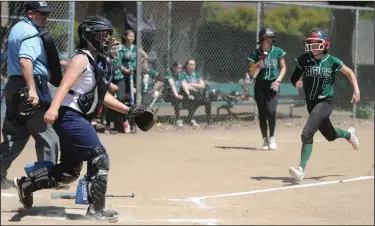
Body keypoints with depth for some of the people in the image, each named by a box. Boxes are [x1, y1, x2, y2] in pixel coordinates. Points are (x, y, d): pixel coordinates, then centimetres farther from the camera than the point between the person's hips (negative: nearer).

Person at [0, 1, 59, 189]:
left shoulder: (17, 28, 17)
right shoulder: (31, 33, -14)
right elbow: (25, 60, -29)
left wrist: (53, 63, 21)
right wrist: (32, 89, -37)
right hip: (29, 86, -10)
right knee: (47, 137, 0)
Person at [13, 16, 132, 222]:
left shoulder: (102, 62, 15)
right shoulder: (81, 58, -12)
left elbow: (102, 95, 25)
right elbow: (65, 85, -27)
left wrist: (127, 110, 19)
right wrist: (54, 108, -43)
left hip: (80, 119, 10)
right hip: (69, 116, -10)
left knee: (70, 171, 14)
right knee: (99, 158, -14)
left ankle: (26, 184, 30)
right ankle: (96, 208, -7)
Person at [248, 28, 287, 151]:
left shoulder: (278, 52, 1)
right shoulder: (255, 53, 1)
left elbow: (283, 68, 8)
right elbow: (252, 74, 4)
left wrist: (278, 80, -7)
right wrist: (257, 66, -17)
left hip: (273, 85, -1)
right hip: (260, 85, 1)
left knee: (271, 110, -19)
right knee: (262, 113, 1)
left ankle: (272, 137, -3)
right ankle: (265, 140, 13)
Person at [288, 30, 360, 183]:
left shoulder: (332, 61, -9)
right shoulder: (304, 60, -4)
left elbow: (349, 73, 4)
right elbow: (294, 77, 4)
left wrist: (357, 91, -5)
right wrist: (296, 83, -19)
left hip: (325, 102, -5)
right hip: (311, 102, 5)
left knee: (307, 133, -23)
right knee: (330, 135, 23)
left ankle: (301, 169, -21)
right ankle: (348, 134, 58)